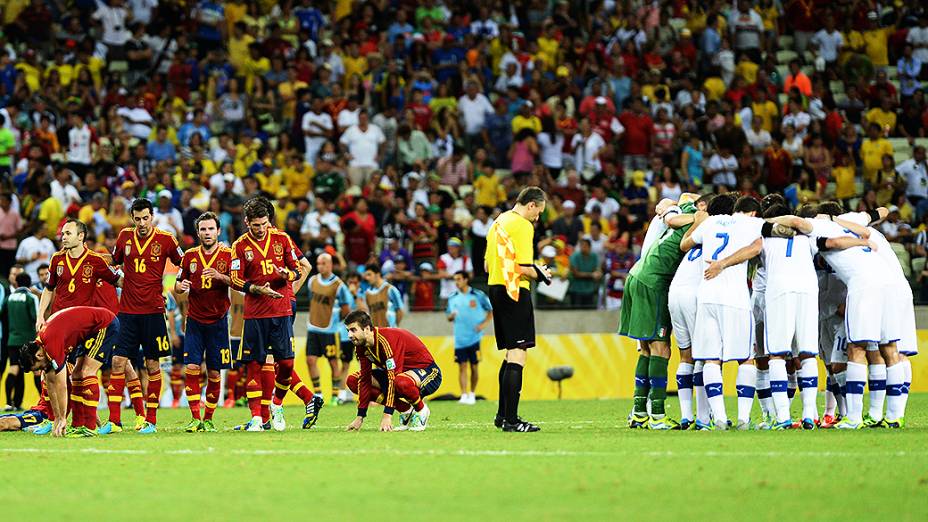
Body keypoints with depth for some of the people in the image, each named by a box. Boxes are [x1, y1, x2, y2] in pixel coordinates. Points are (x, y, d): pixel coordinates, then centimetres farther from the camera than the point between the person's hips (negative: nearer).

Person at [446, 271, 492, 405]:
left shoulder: (478, 296, -1)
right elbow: (448, 315, 17)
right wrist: (451, 316, -6)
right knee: (462, 366, -3)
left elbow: (491, 311, 6)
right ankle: (463, 395, -5)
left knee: (474, 366, 3)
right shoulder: (453, 298, 9)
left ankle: (472, 394, 14)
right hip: (459, 339, 2)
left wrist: (484, 324, -8)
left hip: (474, 337, -2)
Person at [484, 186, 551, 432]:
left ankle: (503, 414, 23)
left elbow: (487, 265, 21)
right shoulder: (523, 226, -11)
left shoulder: (498, 222, 17)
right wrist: (540, 274, 0)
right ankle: (511, 419, -13)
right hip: (514, 292, -9)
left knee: (511, 354, 18)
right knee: (518, 354, -9)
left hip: (494, 288, 9)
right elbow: (522, 268, -18)